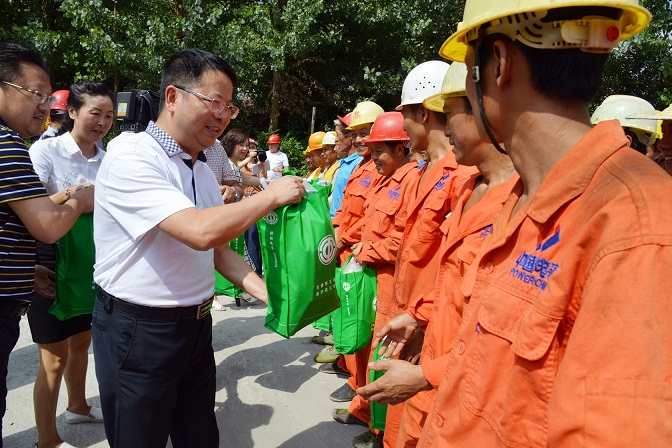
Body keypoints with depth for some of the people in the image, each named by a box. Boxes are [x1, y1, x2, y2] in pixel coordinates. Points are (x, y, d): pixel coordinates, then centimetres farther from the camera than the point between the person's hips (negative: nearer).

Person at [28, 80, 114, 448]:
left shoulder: (106, 160, 3)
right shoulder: (45, 151, -13)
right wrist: (71, 193, -31)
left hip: (88, 266, 6)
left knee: (81, 341, 21)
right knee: (55, 356, 3)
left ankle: (77, 406, 44)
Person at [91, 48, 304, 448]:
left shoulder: (203, 171, 7)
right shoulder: (131, 156, -19)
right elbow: (201, 232, -31)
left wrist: (267, 293, -1)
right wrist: (273, 195, -19)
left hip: (196, 326, 7)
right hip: (137, 331, -7)